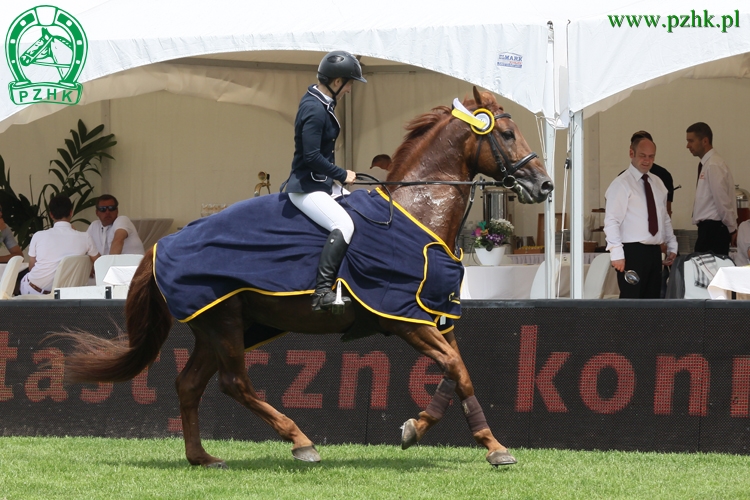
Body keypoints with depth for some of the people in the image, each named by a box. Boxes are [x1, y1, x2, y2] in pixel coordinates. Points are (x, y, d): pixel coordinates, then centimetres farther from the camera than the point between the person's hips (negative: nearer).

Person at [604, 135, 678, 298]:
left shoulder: (657, 183, 15)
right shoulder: (621, 184, -7)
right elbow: (611, 221, -13)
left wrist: (672, 246, 14)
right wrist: (616, 253, -20)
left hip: (654, 251, 7)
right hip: (632, 251, -7)